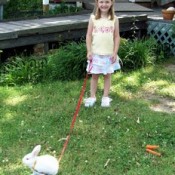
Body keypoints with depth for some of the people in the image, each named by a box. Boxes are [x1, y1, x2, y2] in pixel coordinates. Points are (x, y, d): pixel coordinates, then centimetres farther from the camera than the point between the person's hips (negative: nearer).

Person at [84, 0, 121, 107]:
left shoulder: (114, 19, -2)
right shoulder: (93, 18, -3)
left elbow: (117, 37, 1)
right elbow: (89, 35, -2)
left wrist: (115, 52, -5)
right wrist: (89, 51, -8)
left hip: (109, 54, 1)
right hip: (96, 53, 0)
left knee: (108, 75, 10)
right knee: (94, 75, 9)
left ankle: (106, 97, 22)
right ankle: (92, 96, 21)